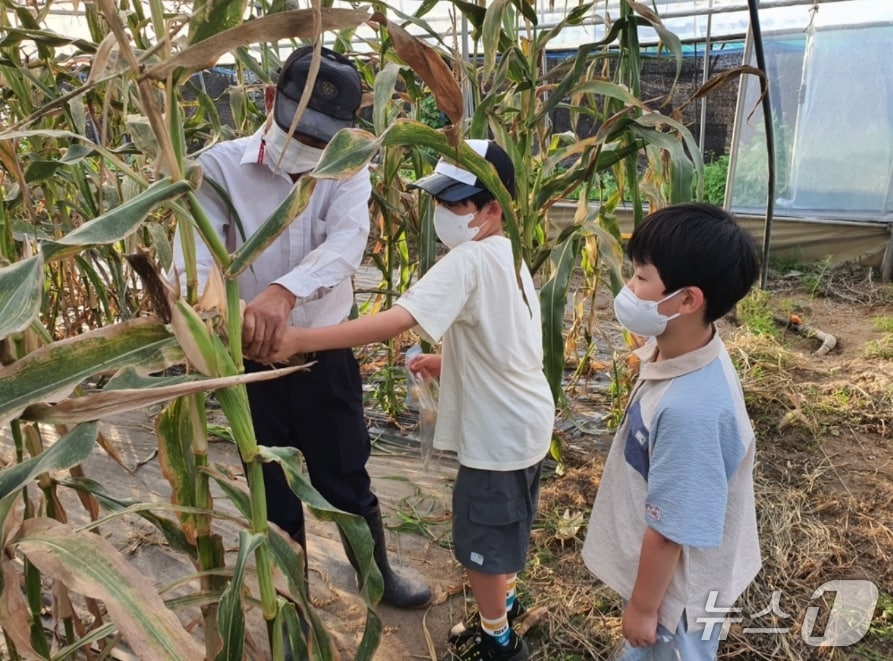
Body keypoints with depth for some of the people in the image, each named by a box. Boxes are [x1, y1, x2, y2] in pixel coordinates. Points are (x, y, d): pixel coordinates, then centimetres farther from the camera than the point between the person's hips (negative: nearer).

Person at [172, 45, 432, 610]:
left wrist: (284, 291, -45)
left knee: (348, 480, 19)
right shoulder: (221, 167, -10)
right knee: (274, 494, 17)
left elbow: (347, 242, -26)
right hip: (252, 362, 0)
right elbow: (194, 257, -22)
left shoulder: (347, 170, -6)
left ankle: (378, 573, 46)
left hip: (327, 357, 1)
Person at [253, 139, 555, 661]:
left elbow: (393, 322, -37)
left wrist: (299, 339, -36)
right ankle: (504, 602, 53)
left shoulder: (468, 260, -26)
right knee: (505, 526, 29)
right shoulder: (509, 256, 5)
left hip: (500, 432, -9)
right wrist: (448, 362, 10)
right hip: (526, 421, 10)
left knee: (481, 542, 12)